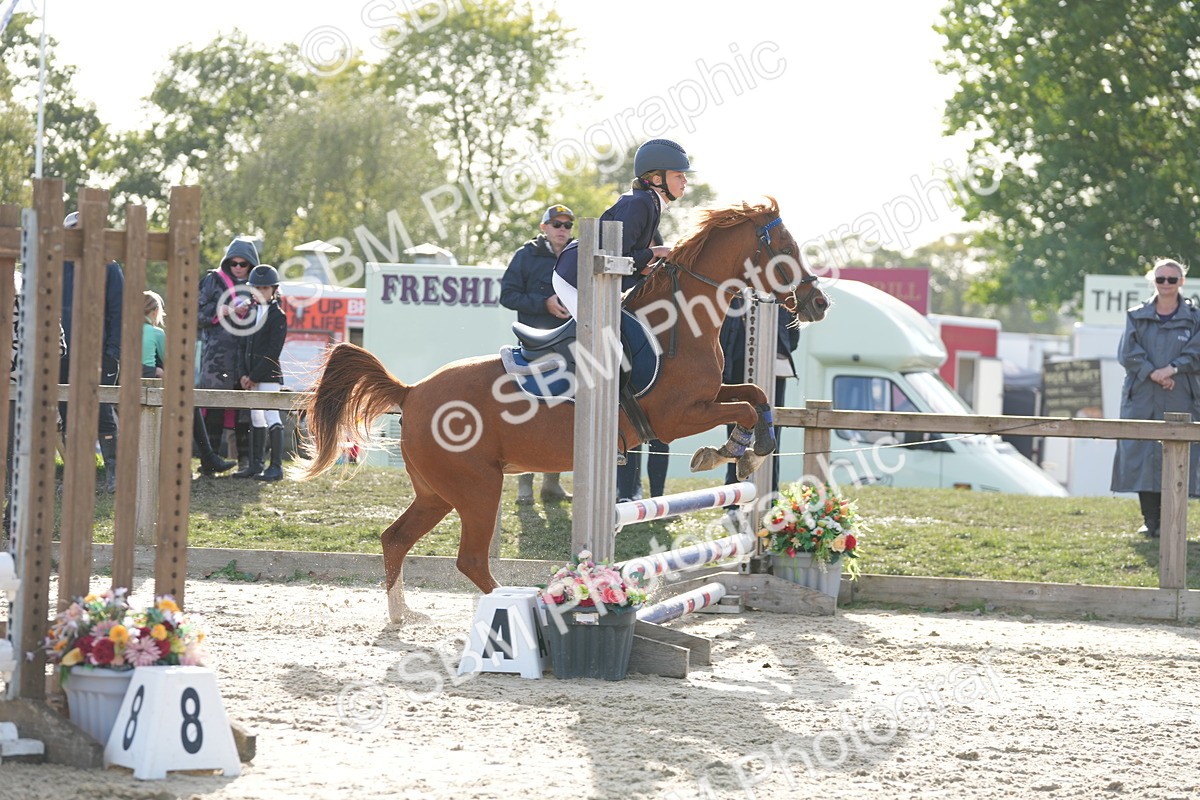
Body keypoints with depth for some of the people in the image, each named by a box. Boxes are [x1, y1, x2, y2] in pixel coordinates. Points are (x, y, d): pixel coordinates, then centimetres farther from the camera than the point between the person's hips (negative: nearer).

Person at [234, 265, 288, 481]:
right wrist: (243, 374, 0)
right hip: (252, 377, 7)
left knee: (271, 416, -10)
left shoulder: (278, 316, -7)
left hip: (269, 376, -7)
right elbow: (244, 346, 13)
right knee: (256, 419, 11)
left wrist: (255, 376, -15)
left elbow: (272, 352, -14)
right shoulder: (251, 313, 14)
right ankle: (256, 465, 16)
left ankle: (276, 467, -11)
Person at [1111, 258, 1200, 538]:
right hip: (1141, 399, 1)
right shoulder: (1137, 316, 11)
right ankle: (1150, 520, 5)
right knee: (1142, 457, -2)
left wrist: (1171, 369, -16)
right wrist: (1152, 373, -13)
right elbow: (1128, 352, 1)